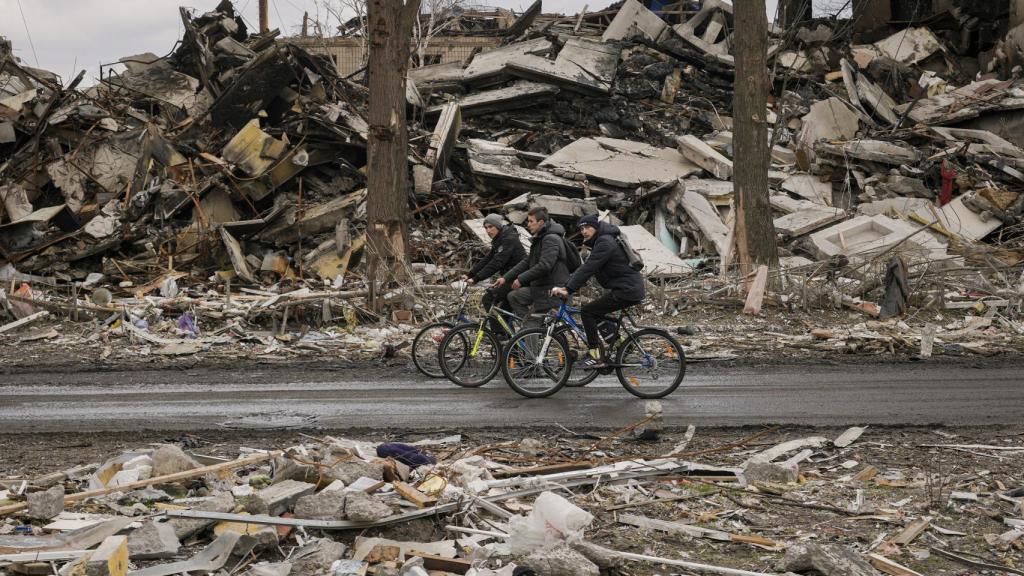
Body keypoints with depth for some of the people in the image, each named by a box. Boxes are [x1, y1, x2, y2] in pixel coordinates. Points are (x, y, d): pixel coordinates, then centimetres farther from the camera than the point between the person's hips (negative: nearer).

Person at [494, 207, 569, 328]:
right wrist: (505, 278, 9)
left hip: (551, 290, -10)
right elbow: (527, 262, 17)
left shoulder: (552, 239, -17)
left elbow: (544, 266, -27)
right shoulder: (539, 239, 17)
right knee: (514, 296, 11)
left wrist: (521, 279, -21)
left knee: (531, 323, -9)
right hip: (539, 287, 10)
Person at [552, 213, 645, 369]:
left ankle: (597, 357, -11)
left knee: (587, 311, -10)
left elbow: (588, 268, -23)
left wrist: (568, 290, -26)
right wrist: (567, 286, 9)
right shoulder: (600, 241, 18)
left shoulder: (605, 243, -15)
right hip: (633, 288, 10)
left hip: (627, 290, -10)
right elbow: (586, 268, 18)